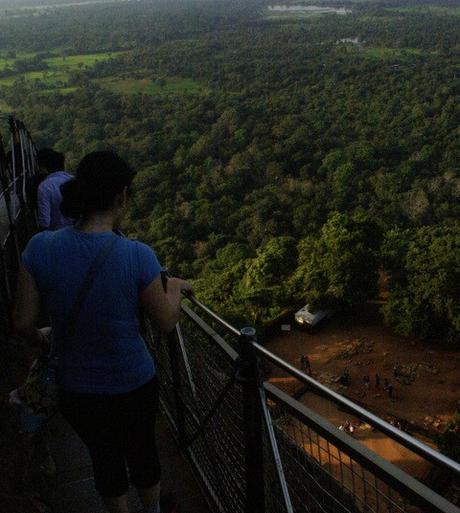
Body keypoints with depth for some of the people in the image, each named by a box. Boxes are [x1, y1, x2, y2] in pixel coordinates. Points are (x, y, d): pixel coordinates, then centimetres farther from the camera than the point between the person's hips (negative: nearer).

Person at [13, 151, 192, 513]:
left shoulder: (41, 248, -19)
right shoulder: (137, 256, -26)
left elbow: (23, 323, -10)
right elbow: (166, 323, -12)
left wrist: (36, 335, 13)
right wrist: (175, 288, 8)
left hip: (77, 388, 2)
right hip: (134, 383, -1)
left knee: (105, 457, 27)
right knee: (142, 451, 28)